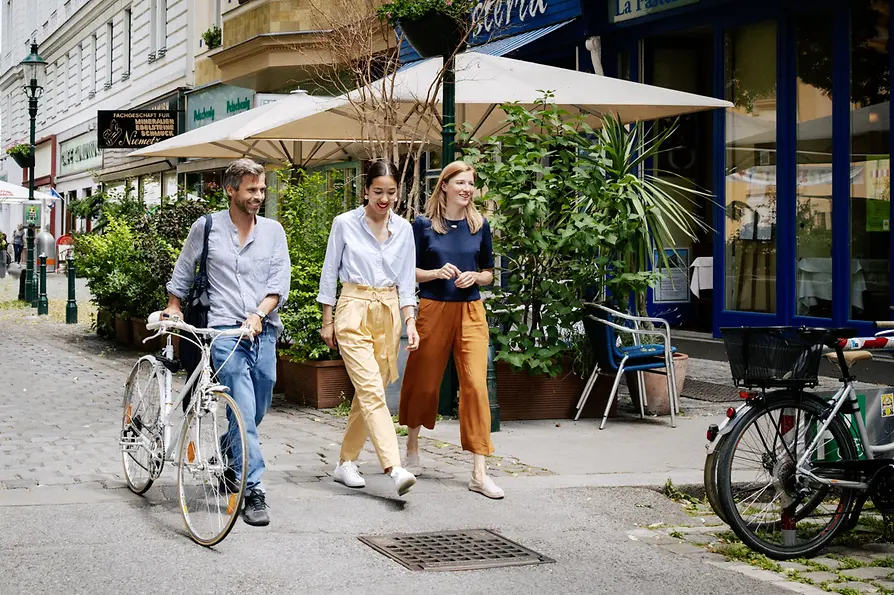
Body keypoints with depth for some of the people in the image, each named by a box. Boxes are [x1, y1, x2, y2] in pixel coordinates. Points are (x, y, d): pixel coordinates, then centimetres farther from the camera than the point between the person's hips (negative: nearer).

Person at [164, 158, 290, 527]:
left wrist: (258, 314, -12)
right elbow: (184, 271, 18)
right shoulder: (207, 227, 4)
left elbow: (280, 282, 2)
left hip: (264, 331, 4)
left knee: (257, 413, 12)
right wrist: (173, 306, 18)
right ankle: (254, 491, -12)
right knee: (244, 413, -13)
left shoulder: (273, 231, 9)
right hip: (225, 331, -3)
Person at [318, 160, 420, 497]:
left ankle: (346, 463, 19)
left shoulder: (403, 229, 7)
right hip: (354, 310, -4)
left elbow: (406, 281, 9)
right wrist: (327, 321, 3)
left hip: (389, 313, 4)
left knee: (369, 392, 7)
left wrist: (410, 323, 0)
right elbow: (329, 273, 3)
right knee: (372, 391, -15)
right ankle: (394, 468, -25)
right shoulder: (345, 223, -3)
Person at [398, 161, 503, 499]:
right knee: (424, 382, 10)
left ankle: (479, 473, -9)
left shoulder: (480, 225, 7)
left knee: (475, 385, -9)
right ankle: (412, 444, 38)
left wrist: (475, 277, -7)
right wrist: (436, 273, -15)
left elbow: (489, 273, 14)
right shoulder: (423, 225, 0)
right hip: (433, 310, -1)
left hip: (471, 312, 1)